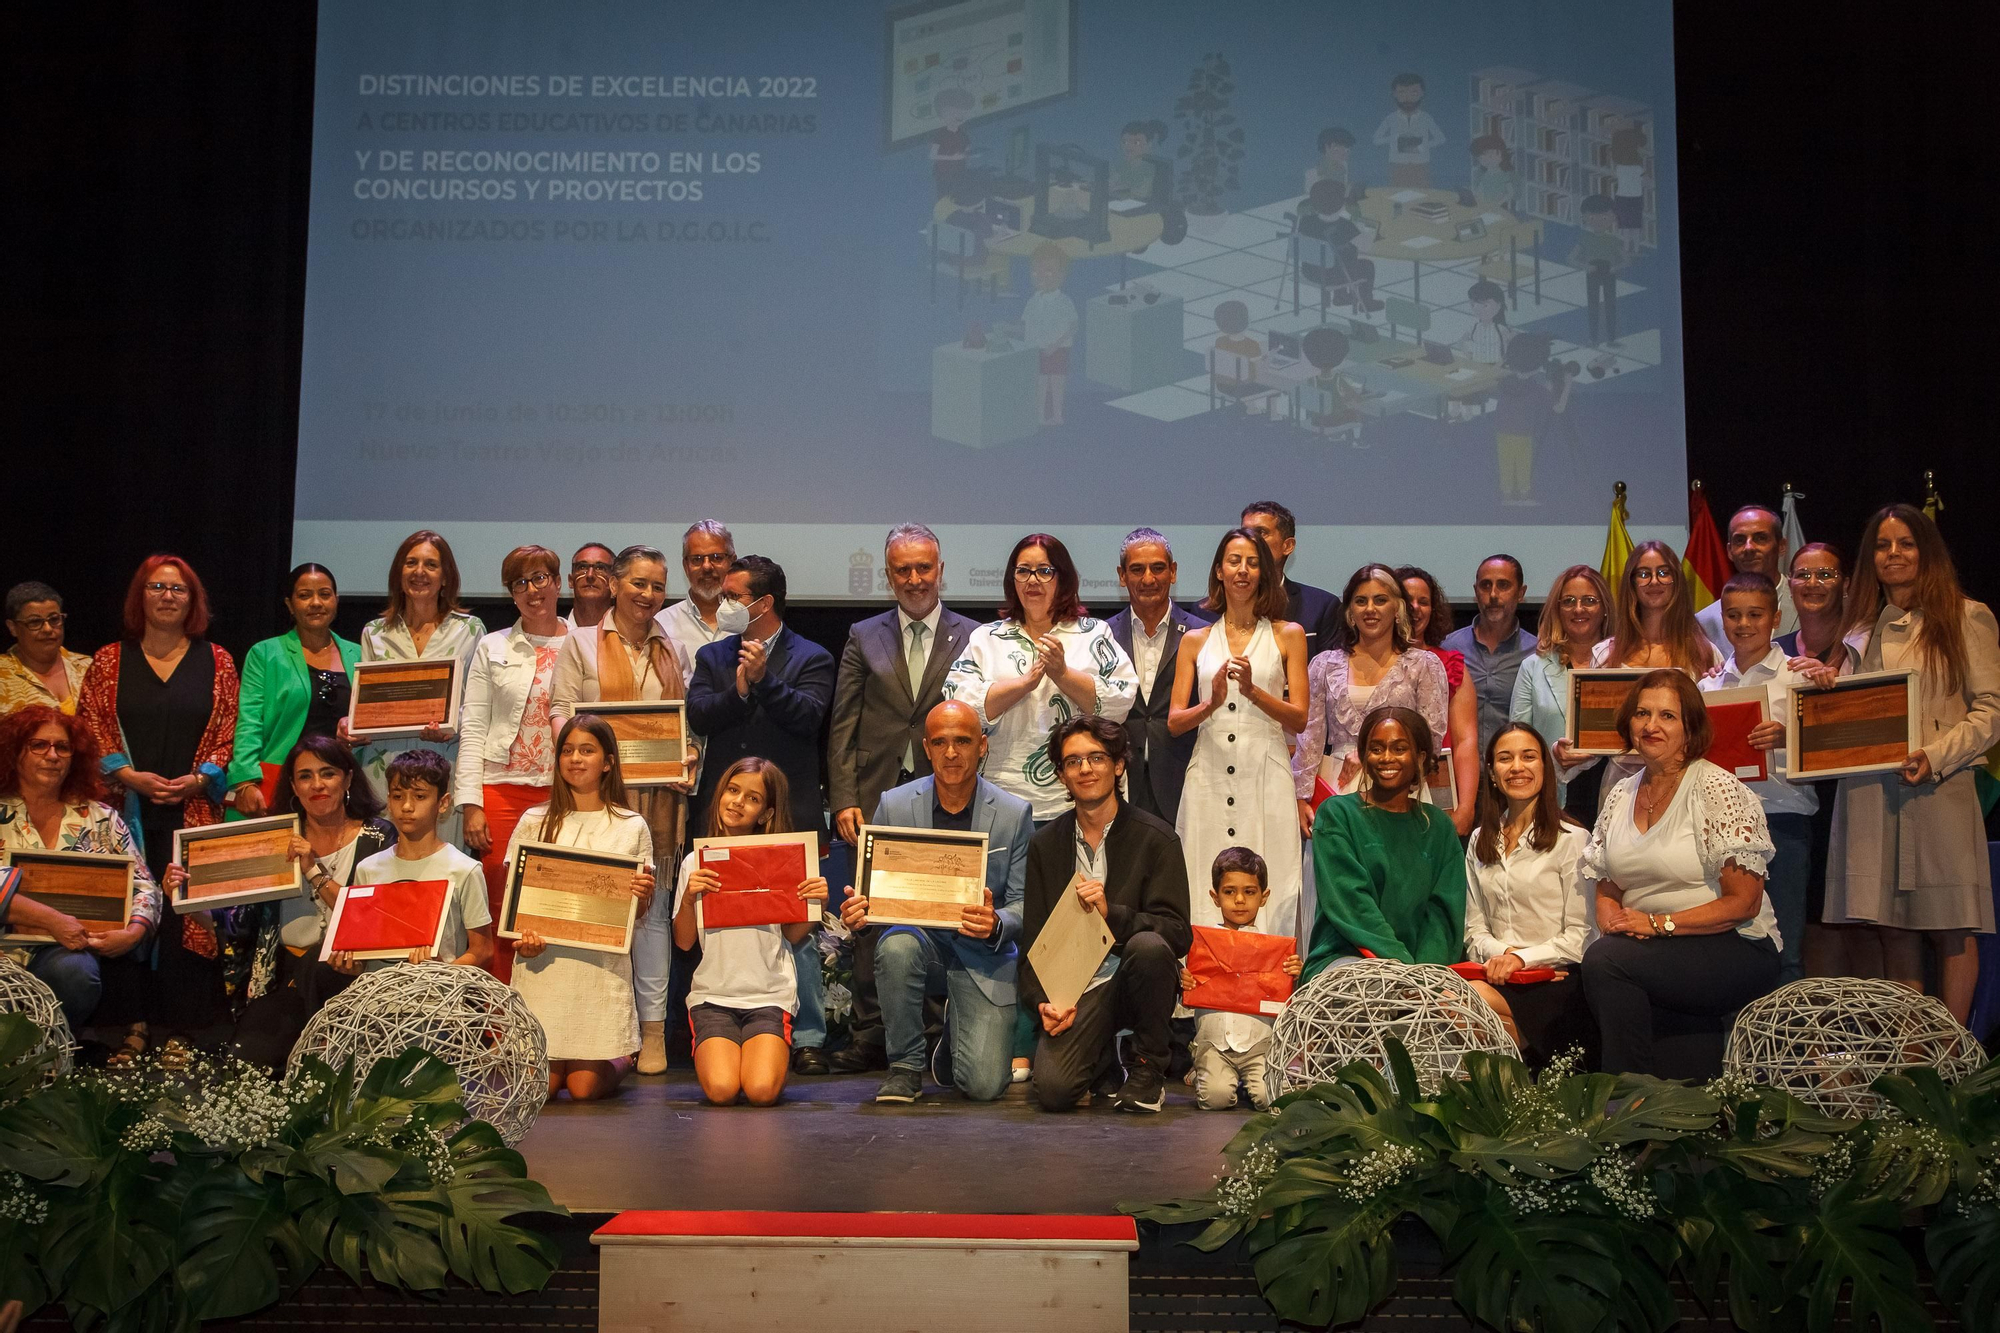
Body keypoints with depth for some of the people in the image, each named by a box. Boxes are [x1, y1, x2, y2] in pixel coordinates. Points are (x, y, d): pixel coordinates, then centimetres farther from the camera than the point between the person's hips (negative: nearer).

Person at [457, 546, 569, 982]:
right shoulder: (493, 648, 12)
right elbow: (472, 728, 7)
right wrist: (470, 803, -3)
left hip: (562, 794, 0)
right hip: (500, 789, 0)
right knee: (501, 912, -2)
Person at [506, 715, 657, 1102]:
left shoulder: (631, 827, 6)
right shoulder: (535, 822, 8)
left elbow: (638, 912, 9)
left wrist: (643, 895, -15)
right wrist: (521, 936, -11)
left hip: (602, 965, -1)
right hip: (542, 965, 1)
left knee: (585, 1087, -4)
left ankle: (619, 1058, 27)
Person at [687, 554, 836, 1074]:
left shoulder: (812, 659, 4)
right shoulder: (712, 656, 15)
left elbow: (808, 716, -12)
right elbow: (697, 715, 0)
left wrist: (764, 680, -19)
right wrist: (739, 688, -13)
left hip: (789, 815, -3)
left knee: (797, 931, -2)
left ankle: (807, 1039, 5)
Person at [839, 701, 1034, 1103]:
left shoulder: (1014, 814, -3)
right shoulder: (894, 805, -1)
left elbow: (1025, 904, -2)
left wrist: (996, 924, -26)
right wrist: (858, 912, -21)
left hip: (982, 956, -1)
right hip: (920, 938, 1)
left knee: (984, 1084, -17)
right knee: (896, 945, -37)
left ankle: (956, 1025, 22)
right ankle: (905, 1066, -13)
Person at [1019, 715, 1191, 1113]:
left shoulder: (1156, 838, -2)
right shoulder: (1045, 844, 9)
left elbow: (1178, 932, -10)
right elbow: (1032, 938, 9)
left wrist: (1112, 913, -26)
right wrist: (1043, 1002, -9)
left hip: (1131, 977, -2)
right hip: (1074, 988, 2)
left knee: (1148, 945, -37)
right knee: (1053, 1089, -24)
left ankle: (1148, 1069, -11)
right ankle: (1104, 1061, 15)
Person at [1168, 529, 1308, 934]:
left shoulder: (1288, 635, 10)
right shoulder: (1195, 641, 14)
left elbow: (1299, 720, 3)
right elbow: (1174, 722, 8)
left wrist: (1252, 690, -12)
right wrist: (1212, 703, -11)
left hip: (1265, 778, -1)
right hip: (1209, 776, 1)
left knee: (1266, 893, -6)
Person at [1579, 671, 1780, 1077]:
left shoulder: (1716, 789, -6)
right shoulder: (1620, 795, 12)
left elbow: (1743, 903, -9)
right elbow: (1605, 891, 16)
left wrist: (1658, 923, -15)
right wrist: (1615, 924, -7)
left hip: (1737, 950, -5)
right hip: (1649, 953, 5)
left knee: (1603, 961, -29)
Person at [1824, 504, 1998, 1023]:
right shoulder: (1861, 629, 17)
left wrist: (1935, 756, -16)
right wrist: (1827, 685, 2)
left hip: (1939, 792, -4)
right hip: (1870, 793, 4)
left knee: (1951, 929, -1)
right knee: (1893, 930, 4)